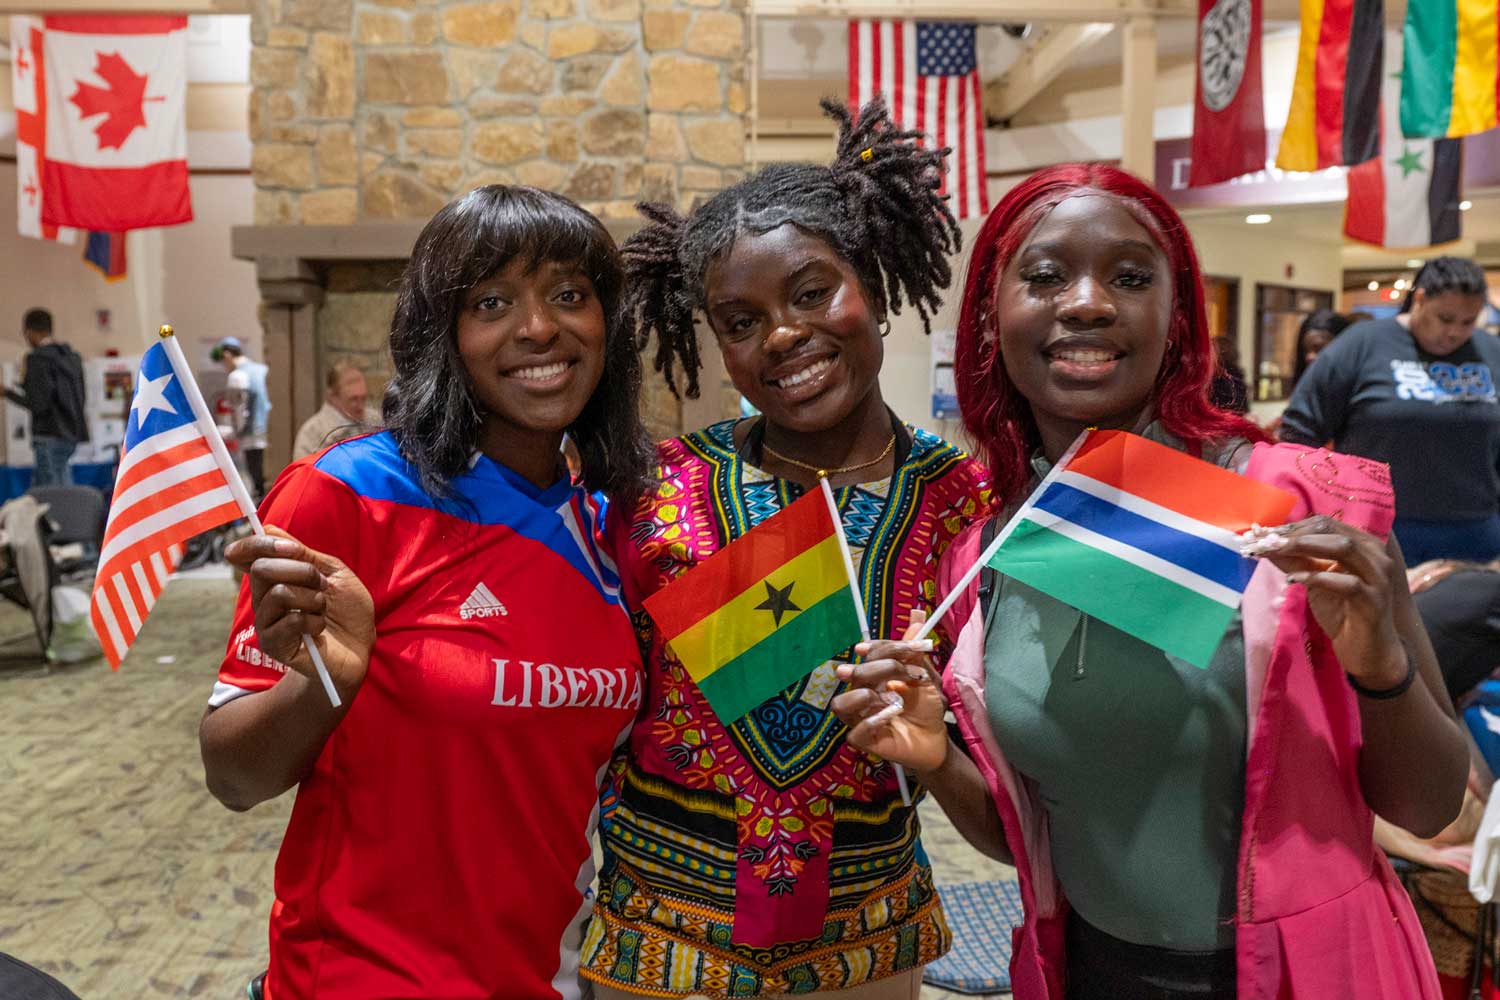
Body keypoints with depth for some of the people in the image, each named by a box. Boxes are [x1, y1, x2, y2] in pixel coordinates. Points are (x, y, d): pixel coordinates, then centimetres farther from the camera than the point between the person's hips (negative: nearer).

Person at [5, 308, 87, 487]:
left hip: (50, 437, -8)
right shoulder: (72, 356, 13)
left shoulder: (38, 358, -11)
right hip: (71, 434, 8)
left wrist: (8, 393, -2)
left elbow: (38, 404, -16)